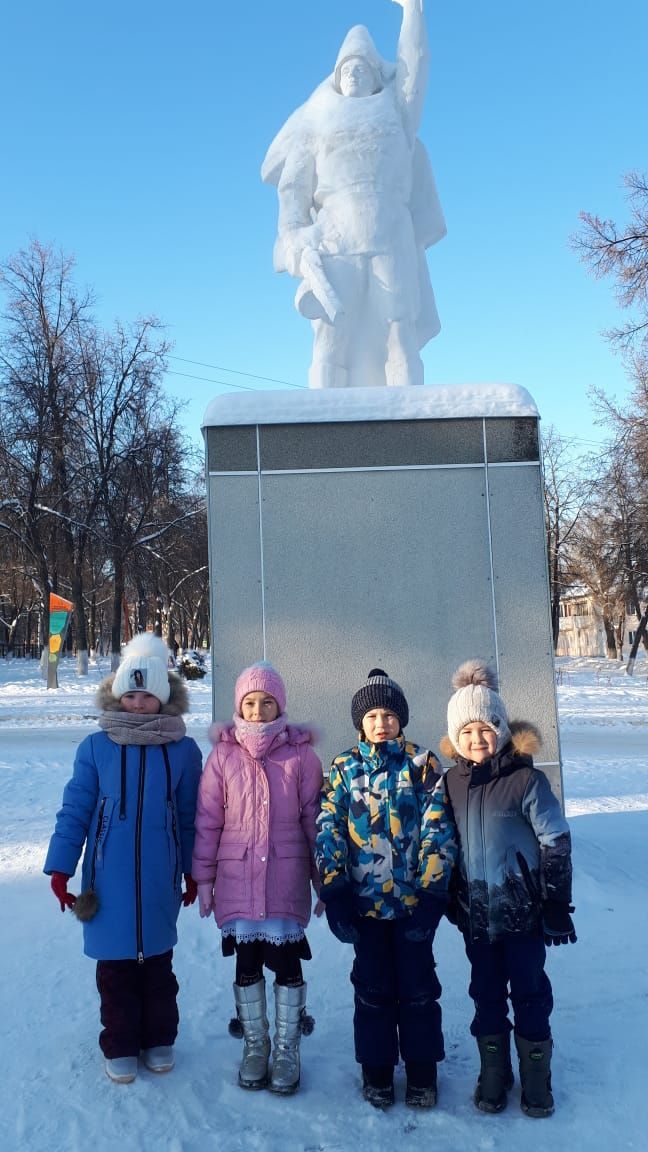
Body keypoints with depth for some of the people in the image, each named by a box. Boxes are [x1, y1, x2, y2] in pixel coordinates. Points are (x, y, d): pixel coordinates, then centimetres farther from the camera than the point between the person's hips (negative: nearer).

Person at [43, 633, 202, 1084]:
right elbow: (74, 810, -2)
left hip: (160, 880, 1)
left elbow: (191, 818, 3)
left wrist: (194, 872, 7)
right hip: (108, 880, 0)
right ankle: (121, 1046, 29)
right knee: (115, 966, 10)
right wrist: (61, 869, -5)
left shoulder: (183, 750, -3)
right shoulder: (96, 747, -5)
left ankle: (159, 1039, 34)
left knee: (158, 961, 14)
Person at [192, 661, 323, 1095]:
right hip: (237, 875, 1)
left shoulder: (301, 753, -2)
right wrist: (203, 878, 3)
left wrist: (322, 878, 3)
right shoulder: (224, 754, 0)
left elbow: (315, 819, 2)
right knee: (247, 962, 12)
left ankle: (287, 1048, 25)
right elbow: (207, 820, 3)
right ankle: (254, 1044, 31)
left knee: (286, 960, 5)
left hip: (287, 875, -1)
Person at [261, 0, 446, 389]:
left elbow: (415, 59, 21)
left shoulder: (393, 112, 23)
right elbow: (292, 188, 12)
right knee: (331, 341, -12)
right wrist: (294, 241, -2)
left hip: (390, 238, 1)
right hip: (335, 241, 0)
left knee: (400, 337, -12)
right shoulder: (319, 123, 20)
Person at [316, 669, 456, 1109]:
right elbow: (329, 832, -1)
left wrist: (431, 893, -10)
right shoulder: (345, 769, 1)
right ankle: (377, 1071, 31)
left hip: (413, 899, -1)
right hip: (364, 899, 1)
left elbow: (438, 830, -5)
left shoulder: (422, 765, -3)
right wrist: (334, 894, -7)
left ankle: (422, 1073, 29)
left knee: (418, 986, 10)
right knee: (373, 987, 13)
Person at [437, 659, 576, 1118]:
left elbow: (557, 843, -11)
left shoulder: (526, 779, -16)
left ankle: (536, 1076, 31)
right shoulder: (450, 782, -2)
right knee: (486, 994, 15)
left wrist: (557, 905, -8)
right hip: (477, 912, 4)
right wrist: (453, 899, 11)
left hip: (523, 909, -4)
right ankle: (494, 1073, 33)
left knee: (529, 991, 11)